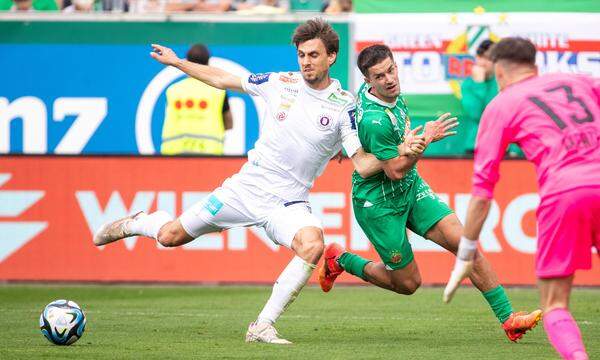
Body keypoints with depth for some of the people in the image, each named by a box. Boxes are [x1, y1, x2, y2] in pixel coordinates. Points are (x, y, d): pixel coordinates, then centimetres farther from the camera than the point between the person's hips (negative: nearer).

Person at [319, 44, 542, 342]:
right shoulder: (375, 121, -31)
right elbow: (396, 171, -24)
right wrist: (426, 140, -24)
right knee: (407, 283, 4)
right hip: (379, 203, -8)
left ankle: (507, 318, -5)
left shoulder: (369, 91, -4)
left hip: (411, 187, 8)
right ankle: (340, 260, 26)